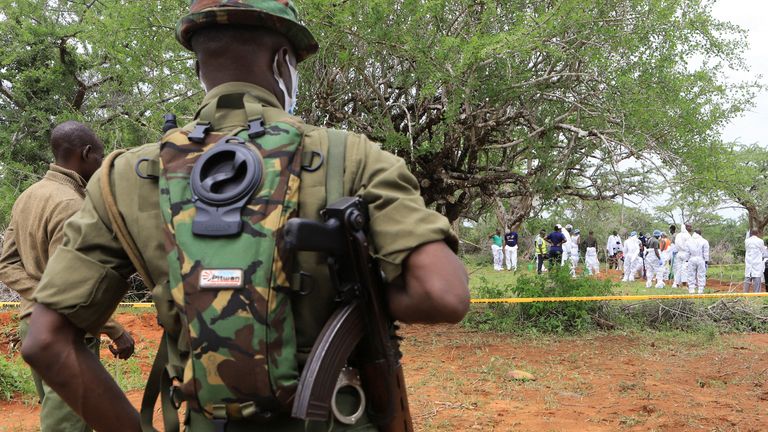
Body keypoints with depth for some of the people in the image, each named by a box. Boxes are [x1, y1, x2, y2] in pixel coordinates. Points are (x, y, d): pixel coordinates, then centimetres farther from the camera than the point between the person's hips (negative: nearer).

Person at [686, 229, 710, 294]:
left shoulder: (688, 241, 5)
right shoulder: (704, 241, -2)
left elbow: (687, 252, 6)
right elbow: (706, 253, -2)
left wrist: (687, 260, 12)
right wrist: (706, 261, 3)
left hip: (691, 260, 2)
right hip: (701, 259, -2)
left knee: (691, 275, 5)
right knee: (701, 275, 3)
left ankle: (691, 289, 4)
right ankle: (700, 290, 1)